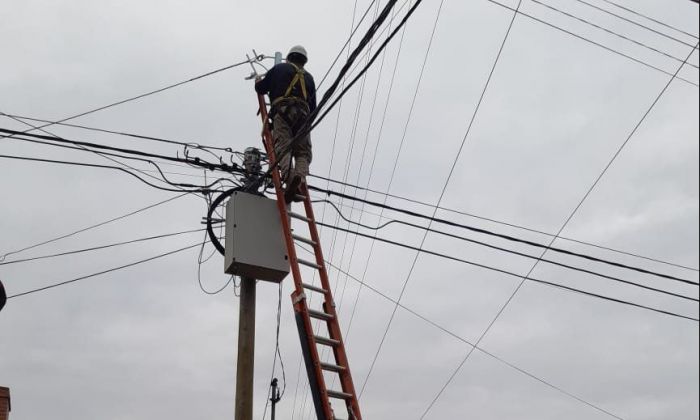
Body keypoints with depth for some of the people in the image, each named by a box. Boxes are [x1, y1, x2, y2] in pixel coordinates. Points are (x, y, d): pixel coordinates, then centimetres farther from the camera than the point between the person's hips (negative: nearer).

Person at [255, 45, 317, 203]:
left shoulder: (280, 68, 22)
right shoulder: (309, 77, 30)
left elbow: (261, 88, 22)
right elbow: (313, 107, 25)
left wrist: (258, 81, 45)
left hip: (282, 111, -2)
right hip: (303, 115, 2)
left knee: (283, 148, -15)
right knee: (303, 152, 1)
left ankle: (289, 178, -40)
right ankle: (300, 176, -28)